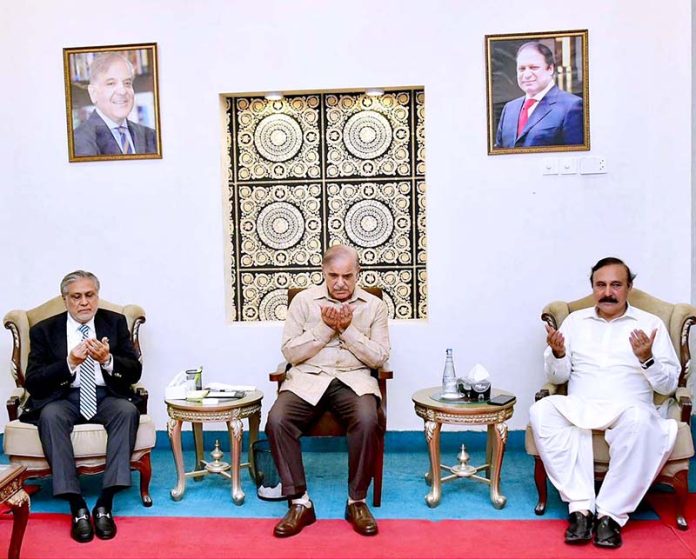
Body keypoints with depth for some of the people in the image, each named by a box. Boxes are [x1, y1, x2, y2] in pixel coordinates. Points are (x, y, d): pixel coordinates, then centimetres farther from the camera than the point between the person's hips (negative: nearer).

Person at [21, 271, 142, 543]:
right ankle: (77, 507, -31)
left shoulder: (115, 322, 6)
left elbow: (134, 371, 1)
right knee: (50, 415, -33)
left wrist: (108, 360, -20)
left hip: (107, 397, 1)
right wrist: (69, 363, -21)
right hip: (63, 398, 0)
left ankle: (105, 505, -28)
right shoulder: (44, 330, 4)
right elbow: (32, 382, -4)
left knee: (128, 410, -31)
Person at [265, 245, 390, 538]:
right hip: (308, 378, 1)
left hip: (353, 379, 0)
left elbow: (379, 357, 1)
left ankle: (357, 501, -12)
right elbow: (290, 352, -1)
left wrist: (347, 329, -11)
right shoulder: (303, 300, 5)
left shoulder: (374, 305, 7)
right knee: (276, 420, -28)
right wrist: (325, 327, -12)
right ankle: (299, 502, -13)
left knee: (368, 421, -33)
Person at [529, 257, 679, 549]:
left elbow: (668, 384, 5)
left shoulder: (651, 324, 10)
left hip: (628, 409, -2)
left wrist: (647, 359, -14)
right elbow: (558, 377, 13)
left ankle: (611, 513, -25)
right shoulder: (575, 320, 15)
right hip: (579, 407, 2)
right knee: (542, 410, -29)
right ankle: (581, 506, -27)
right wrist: (558, 354, -9)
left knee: (639, 420, -37)